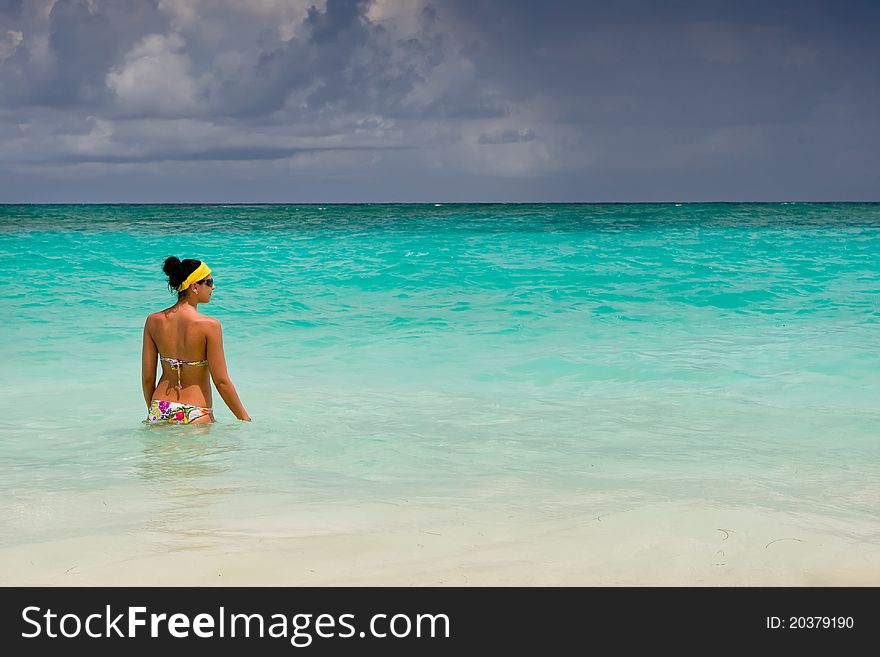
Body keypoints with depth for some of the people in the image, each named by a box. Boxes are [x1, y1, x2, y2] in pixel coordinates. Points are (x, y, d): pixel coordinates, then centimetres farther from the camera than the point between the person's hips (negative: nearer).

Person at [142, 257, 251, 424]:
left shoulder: (153, 321, 2)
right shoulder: (209, 325, -12)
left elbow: (147, 378, 6)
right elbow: (221, 381, -10)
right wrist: (245, 419, 0)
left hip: (160, 411, 5)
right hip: (194, 416, -4)